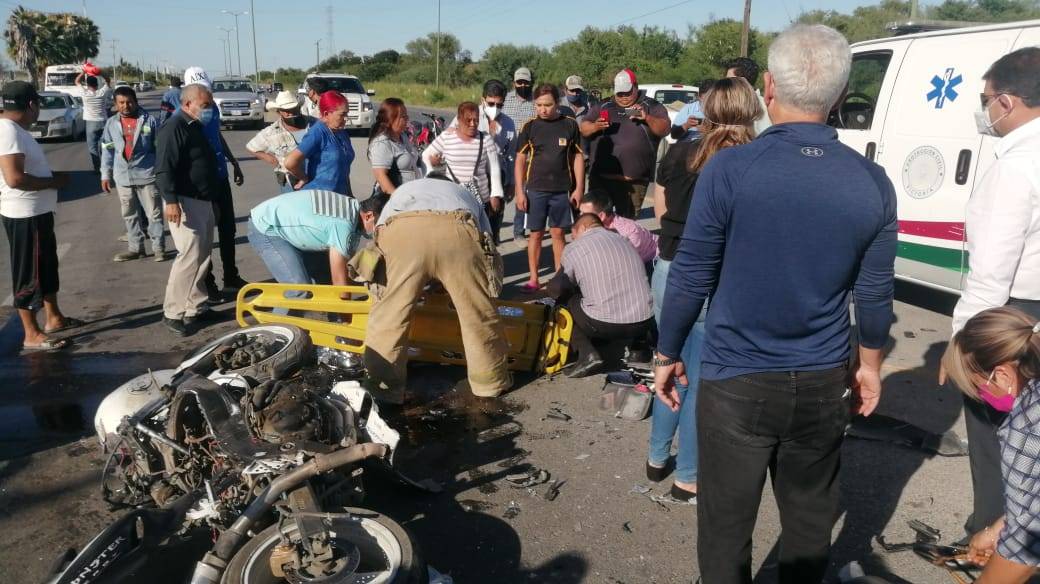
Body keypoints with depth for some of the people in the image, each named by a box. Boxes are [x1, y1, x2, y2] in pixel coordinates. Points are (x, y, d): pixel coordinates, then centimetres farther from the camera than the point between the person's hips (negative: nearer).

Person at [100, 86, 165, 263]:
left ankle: (159, 247, 9)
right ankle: (135, 248, 22)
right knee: (130, 215, 12)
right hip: (123, 177, 4)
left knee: (154, 213, 0)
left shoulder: (149, 120, -3)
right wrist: (106, 175, 8)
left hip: (147, 175, -4)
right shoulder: (111, 123, 6)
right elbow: (107, 150, 10)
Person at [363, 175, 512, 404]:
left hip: (400, 232, 0)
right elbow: (489, 251, 38)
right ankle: (491, 380, 30)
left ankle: (383, 390, 16)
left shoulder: (403, 191, 47)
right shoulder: (466, 196, 46)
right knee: (480, 313, 16)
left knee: (388, 316, 13)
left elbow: (379, 234, 38)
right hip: (456, 232, 0)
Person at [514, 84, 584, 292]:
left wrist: (579, 188, 0)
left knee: (558, 234, 9)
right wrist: (520, 192, -3)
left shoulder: (570, 125, 0)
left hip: (562, 190, 0)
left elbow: (578, 157, 5)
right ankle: (533, 279, 15)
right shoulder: (530, 127, 0)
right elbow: (520, 160, 2)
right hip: (535, 189, 0)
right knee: (536, 234, 6)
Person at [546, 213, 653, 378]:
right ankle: (632, 343, 19)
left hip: (605, 325, -7)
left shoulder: (574, 248, 1)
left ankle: (588, 353, -1)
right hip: (644, 323, 7)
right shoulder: (623, 239, 15)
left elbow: (557, 289, -3)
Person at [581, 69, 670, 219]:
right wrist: (596, 126, -11)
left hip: (635, 182, -1)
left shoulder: (651, 107, 8)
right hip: (601, 178, 2)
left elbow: (664, 129, -3)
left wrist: (647, 118, -21)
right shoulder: (602, 107, 14)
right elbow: (584, 129, 12)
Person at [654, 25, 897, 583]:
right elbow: (875, 292, 4)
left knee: (725, 527, 12)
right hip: (823, 386, 4)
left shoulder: (729, 170, -15)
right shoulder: (872, 182, -4)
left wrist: (666, 354, 4)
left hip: (736, 383, -3)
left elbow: (690, 277, -10)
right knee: (810, 522, 21)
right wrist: (869, 364, 20)